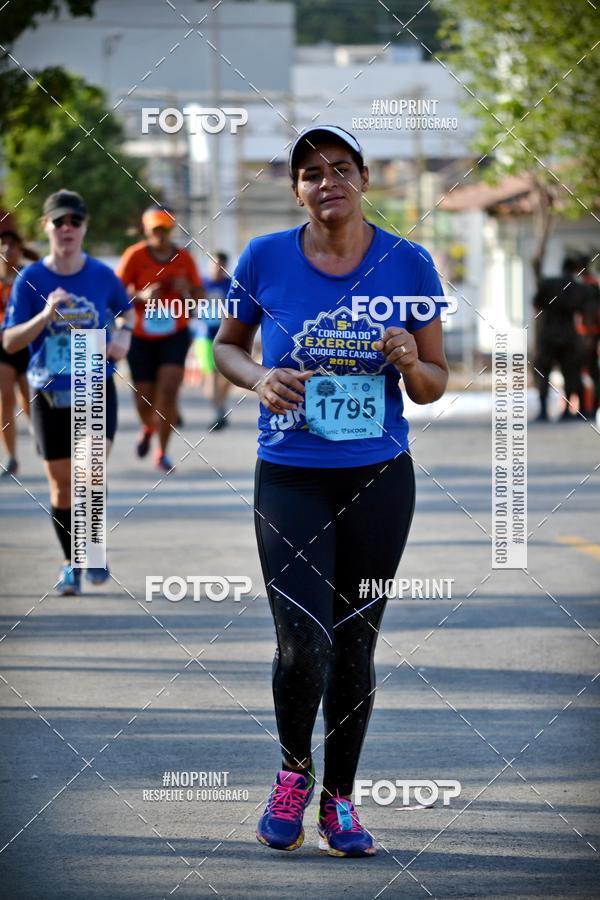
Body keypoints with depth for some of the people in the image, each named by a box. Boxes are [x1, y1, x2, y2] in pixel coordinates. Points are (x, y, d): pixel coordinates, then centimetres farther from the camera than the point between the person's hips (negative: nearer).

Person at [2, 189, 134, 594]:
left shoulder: (102, 275, -2)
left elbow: (126, 310, 19)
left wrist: (123, 334, -2)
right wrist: (45, 315, -23)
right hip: (50, 394, 0)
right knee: (62, 484, 8)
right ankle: (72, 563, 26)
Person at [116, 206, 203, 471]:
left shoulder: (183, 258, 2)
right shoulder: (135, 255, -6)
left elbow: (199, 297, 10)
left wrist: (188, 288, -13)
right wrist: (142, 296, -26)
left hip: (175, 334, 1)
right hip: (141, 337, -1)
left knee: (168, 388, -16)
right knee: (144, 397, 4)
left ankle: (162, 452, -5)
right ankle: (148, 427, 42)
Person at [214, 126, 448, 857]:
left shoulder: (409, 265, -2)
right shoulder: (264, 259, -4)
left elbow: (435, 386, 5)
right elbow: (225, 345, 12)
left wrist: (409, 363, -17)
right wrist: (258, 378, -9)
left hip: (379, 479, 1)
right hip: (289, 478, -1)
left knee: (354, 644, 7)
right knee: (303, 646, -13)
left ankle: (338, 800, 24)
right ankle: (293, 770, 16)